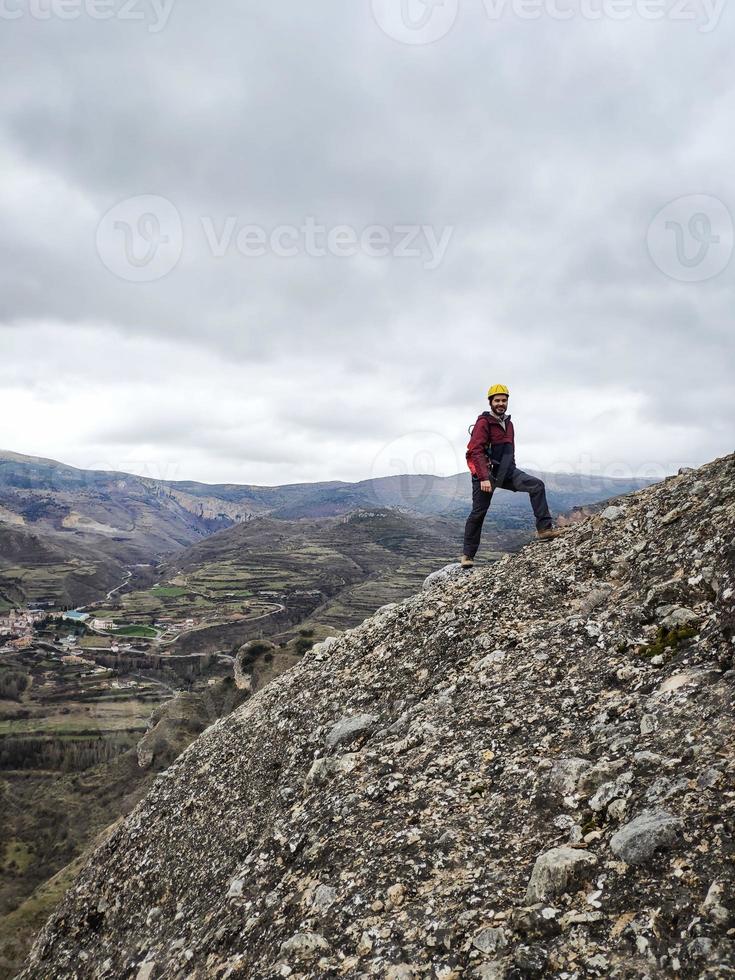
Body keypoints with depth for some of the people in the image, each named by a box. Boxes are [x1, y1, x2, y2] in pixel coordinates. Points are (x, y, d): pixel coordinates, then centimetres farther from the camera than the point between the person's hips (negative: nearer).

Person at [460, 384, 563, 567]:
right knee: (478, 512, -3)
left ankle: (544, 528, -14)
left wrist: (513, 475, 24)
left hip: (506, 471, 6)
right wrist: (484, 478, -26)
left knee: (537, 485, -12)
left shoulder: (508, 423, 14)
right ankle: (467, 554, 7)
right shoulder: (484, 422, -10)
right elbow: (476, 451, -19)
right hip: (486, 473, -6)